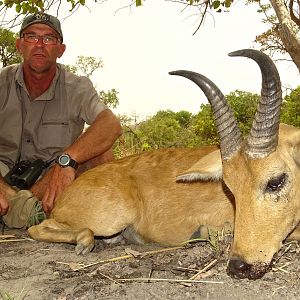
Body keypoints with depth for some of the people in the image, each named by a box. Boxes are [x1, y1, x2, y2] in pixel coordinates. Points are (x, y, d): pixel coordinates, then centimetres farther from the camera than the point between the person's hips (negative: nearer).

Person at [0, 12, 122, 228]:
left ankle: (21, 204, -27)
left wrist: (66, 160, -42)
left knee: (101, 154, -26)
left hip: (52, 182, 1)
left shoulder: (76, 87, -6)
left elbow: (112, 125, -26)